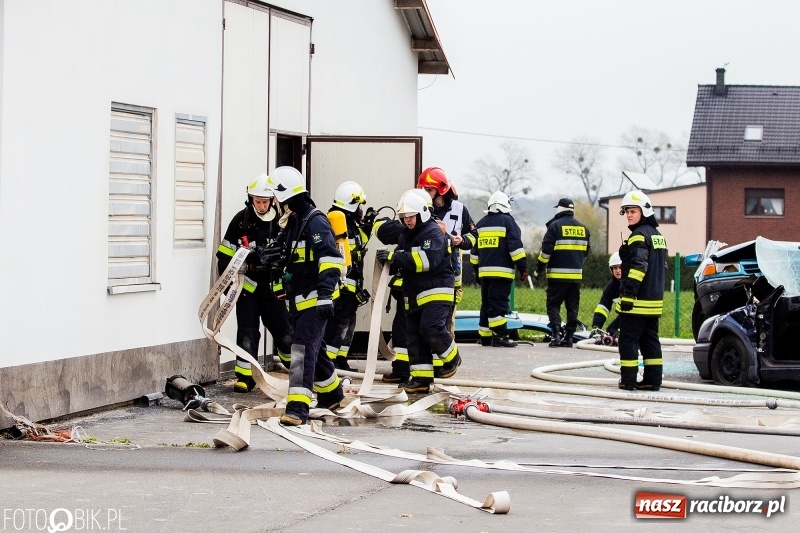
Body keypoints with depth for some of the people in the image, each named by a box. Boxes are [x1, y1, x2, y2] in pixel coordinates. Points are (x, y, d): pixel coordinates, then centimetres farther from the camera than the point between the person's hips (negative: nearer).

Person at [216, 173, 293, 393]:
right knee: (247, 332, -2)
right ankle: (245, 376, 4)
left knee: (284, 330, 4)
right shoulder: (241, 221, -5)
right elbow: (225, 254, 1)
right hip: (248, 283, -1)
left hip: (273, 285, 1)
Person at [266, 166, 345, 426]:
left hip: (314, 299, -10)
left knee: (303, 350, -17)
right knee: (312, 349, 20)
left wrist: (325, 295, -32)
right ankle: (331, 394, 38)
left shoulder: (315, 222, -16)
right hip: (299, 299, 10)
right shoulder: (293, 222, 14)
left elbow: (331, 259, -25)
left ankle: (297, 407, -23)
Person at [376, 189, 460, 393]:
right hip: (413, 295, 9)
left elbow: (428, 259, -26)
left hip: (436, 291, -9)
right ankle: (421, 378, 8)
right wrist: (388, 258, -4)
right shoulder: (405, 235, 17)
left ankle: (451, 358, 4)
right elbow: (402, 261, 22)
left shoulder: (434, 233, -11)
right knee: (414, 335, 4)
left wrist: (395, 257, -30)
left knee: (431, 327, -21)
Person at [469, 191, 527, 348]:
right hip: (501, 272, -6)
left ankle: (485, 336, 11)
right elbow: (515, 246, -11)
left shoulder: (481, 223, 17)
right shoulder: (507, 221, -3)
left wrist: (476, 269, 28)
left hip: (484, 271, 6)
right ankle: (500, 336, -15)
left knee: (486, 304, 11)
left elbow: (475, 250, 22)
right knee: (498, 304, -10)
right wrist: (522, 266, -9)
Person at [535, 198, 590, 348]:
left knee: (553, 305, 0)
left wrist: (539, 268, -1)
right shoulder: (583, 228, 10)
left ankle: (556, 334, -13)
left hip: (558, 274, -5)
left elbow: (546, 250, -11)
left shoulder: (555, 226, -8)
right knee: (572, 307, 10)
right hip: (576, 274, 5)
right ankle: (568, 337, 9)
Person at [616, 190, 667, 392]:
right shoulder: (657, 236, 17)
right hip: (654, 300, 9)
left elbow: (638, 267, -23)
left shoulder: (639, 236, -14)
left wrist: (628, 293, -24)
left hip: (637, 300, -9)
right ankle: (653, 380, 11)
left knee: (628, 339, -4)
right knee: (650, 339, 12)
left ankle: (628, 380, -4)